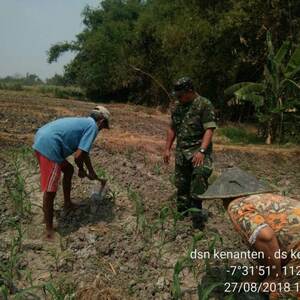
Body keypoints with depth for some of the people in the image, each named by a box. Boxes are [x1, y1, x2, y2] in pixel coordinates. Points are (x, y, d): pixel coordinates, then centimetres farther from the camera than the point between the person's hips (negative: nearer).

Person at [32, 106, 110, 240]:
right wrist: (81, 170, 10)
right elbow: (78, 155, -11)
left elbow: (84, 152, 37)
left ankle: (67, 204, 43)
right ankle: (49, 228, 10)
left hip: (41, 140, 11)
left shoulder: (84, 122, 25)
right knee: (50, 191, -2)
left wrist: (91, 172, 45)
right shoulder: (93, 126, -3)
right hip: (49, 146, -11)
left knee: (68, 170, 28)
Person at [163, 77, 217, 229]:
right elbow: (172, 128, 20)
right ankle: (182, 211, 26)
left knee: (200, 174, -26)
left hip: (198, 149, -6)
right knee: (181, 184, 10)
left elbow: (209, 130, -16)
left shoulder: (204, 105, -8)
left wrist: (202, 151, -27)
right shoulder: (179, 106, 12)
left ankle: (196, 211, -16)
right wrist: (167, 149, 15)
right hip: (181, 150, 6)